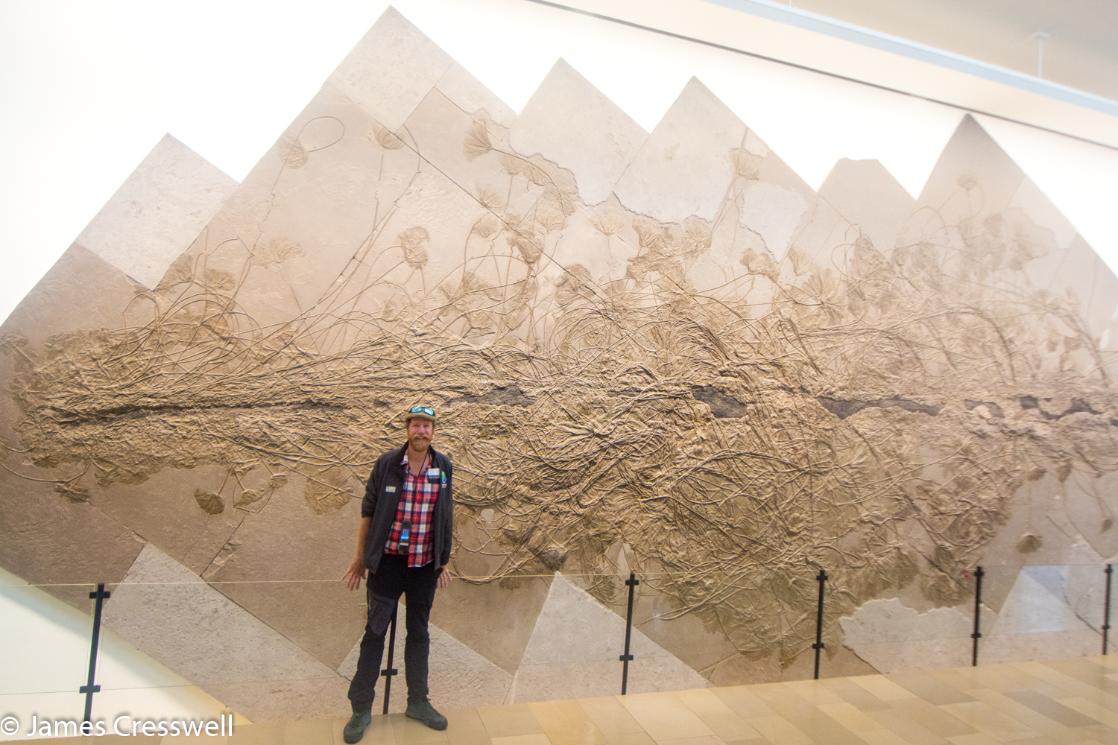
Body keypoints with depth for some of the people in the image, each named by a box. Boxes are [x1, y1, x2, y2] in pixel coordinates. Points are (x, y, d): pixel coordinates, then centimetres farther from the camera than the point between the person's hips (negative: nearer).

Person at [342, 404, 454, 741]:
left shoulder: (444, 467, -3)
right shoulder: (387, 463, -9)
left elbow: (446, 518, 5)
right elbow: (368, 512, -2)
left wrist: (444, 561, 9)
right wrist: (359, 558, 0)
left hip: (425, 565, 2)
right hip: (388, 561, -2)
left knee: (419, 633, 15)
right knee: (375, 631, 7)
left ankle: (418, 702, 31)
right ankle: (361, 707, 22)